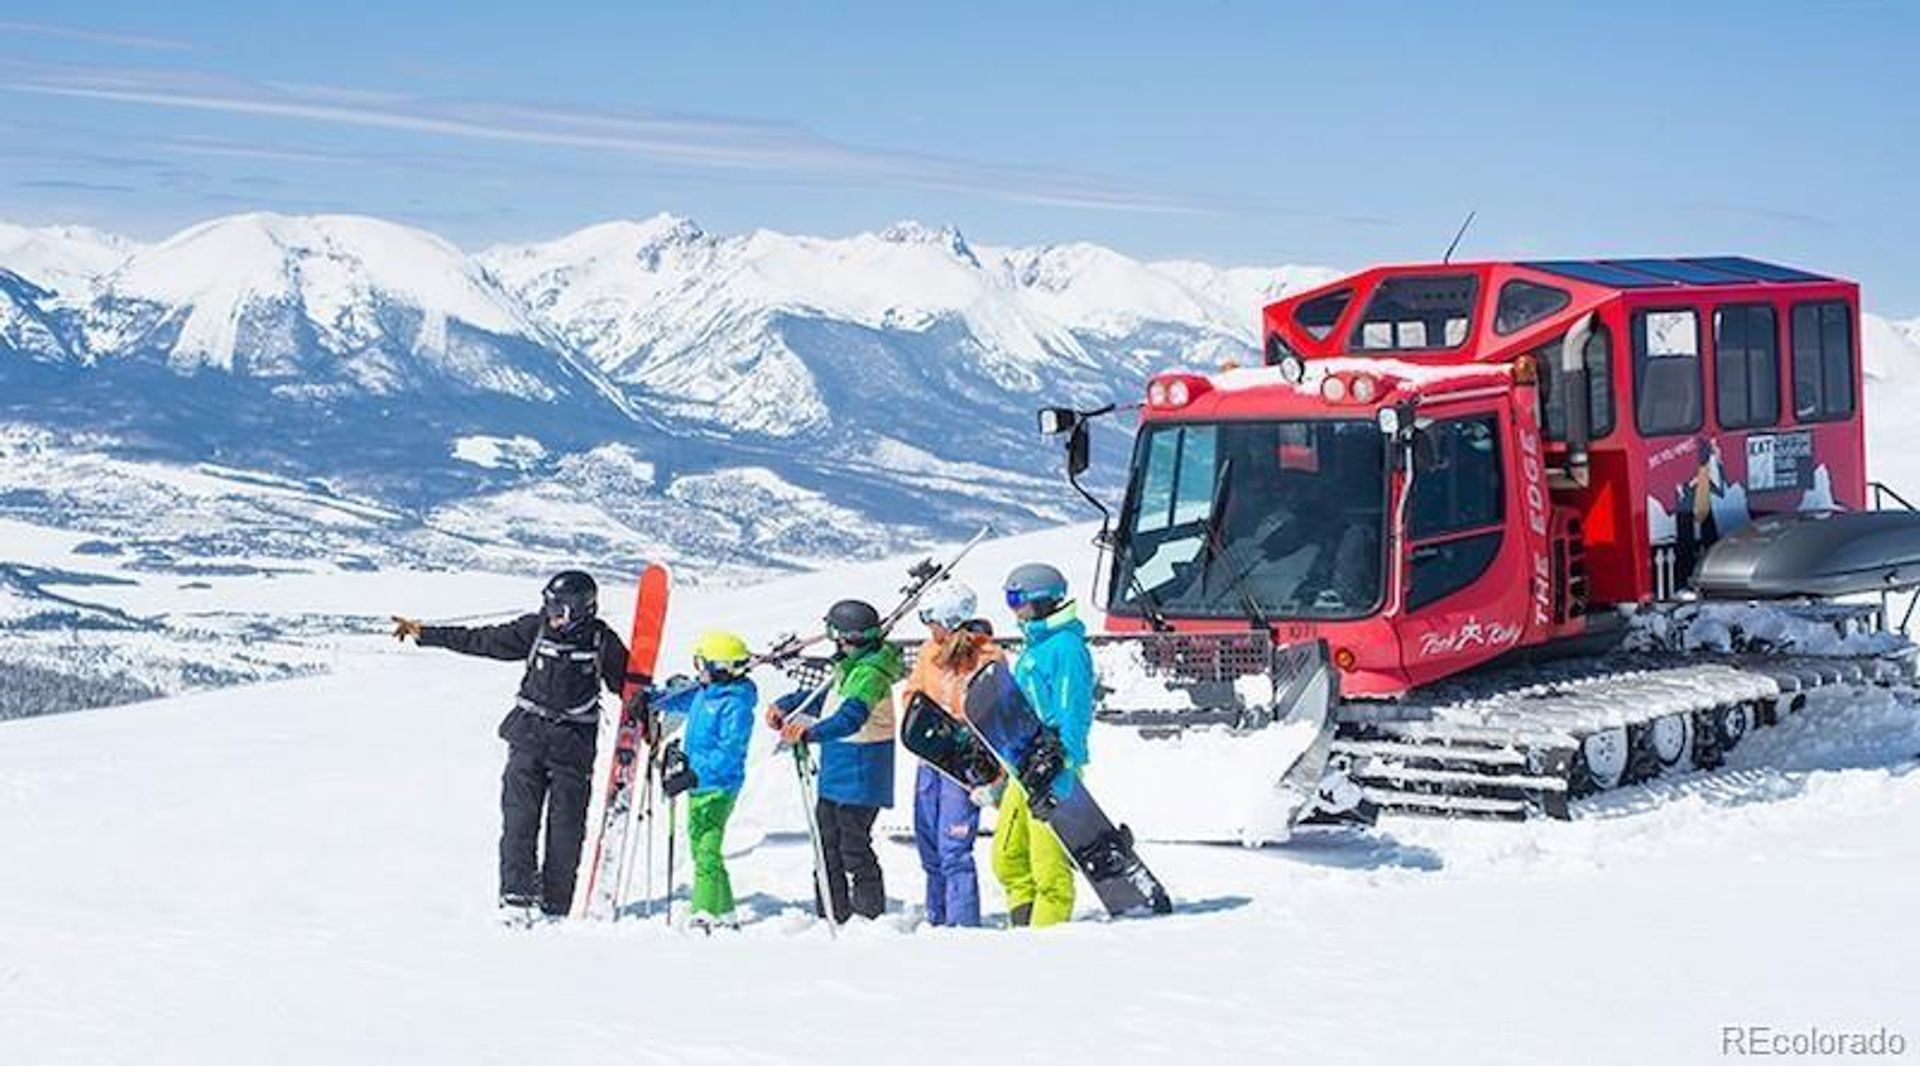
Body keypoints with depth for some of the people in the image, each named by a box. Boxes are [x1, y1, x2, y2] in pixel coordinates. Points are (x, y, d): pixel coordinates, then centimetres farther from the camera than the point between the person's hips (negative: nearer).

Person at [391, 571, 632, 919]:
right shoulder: (535, 629, 0)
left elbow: (628, 683, 8)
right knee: (519, 819, -9)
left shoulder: (602, 642, -4)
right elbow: (482, 641, 5)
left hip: (573, 746, -2)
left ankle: (556, 908, 7)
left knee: (565, 831, -1)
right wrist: (425, 635, 5)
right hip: (529, 737, 2)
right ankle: (516, 897, -9)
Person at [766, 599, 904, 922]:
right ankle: (832, 914, 21)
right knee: (827, 841, 13)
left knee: (854, 845, -5)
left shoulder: (870, 673, -20)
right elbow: (822, 694, 24)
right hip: (836, 773, 10)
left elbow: (851, 717, -34)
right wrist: (786, 705, 10)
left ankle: (871, 916, 3)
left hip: (859, 771, -10)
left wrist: (809, 732, -47)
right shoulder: (849, 666, 11)